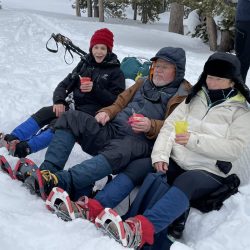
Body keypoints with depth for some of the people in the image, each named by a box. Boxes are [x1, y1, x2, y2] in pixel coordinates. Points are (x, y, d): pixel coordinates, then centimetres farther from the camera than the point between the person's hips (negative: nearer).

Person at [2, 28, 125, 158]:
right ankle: (12, 139, -27)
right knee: (44, 112, -21)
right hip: (75, 106, 5)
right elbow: (64, 85, 11)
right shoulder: (84, 64, 14)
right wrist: (59, 101, -10)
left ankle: (25, 148, -44)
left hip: (93, 113, -5)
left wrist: (95, 89, -19)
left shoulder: (116, 72, 1)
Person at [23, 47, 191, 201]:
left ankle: (62, 182, -50)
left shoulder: (183, 95, 8)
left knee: (118, 152, -41)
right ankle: (48, 170, -26)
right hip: (112, 130, 7)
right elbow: (120, 103, 26)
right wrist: (107, 112, 5)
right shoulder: (144, 83, 26)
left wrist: (151, 126, -23)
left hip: (139, 142, -6)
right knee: (72, 118, -14)